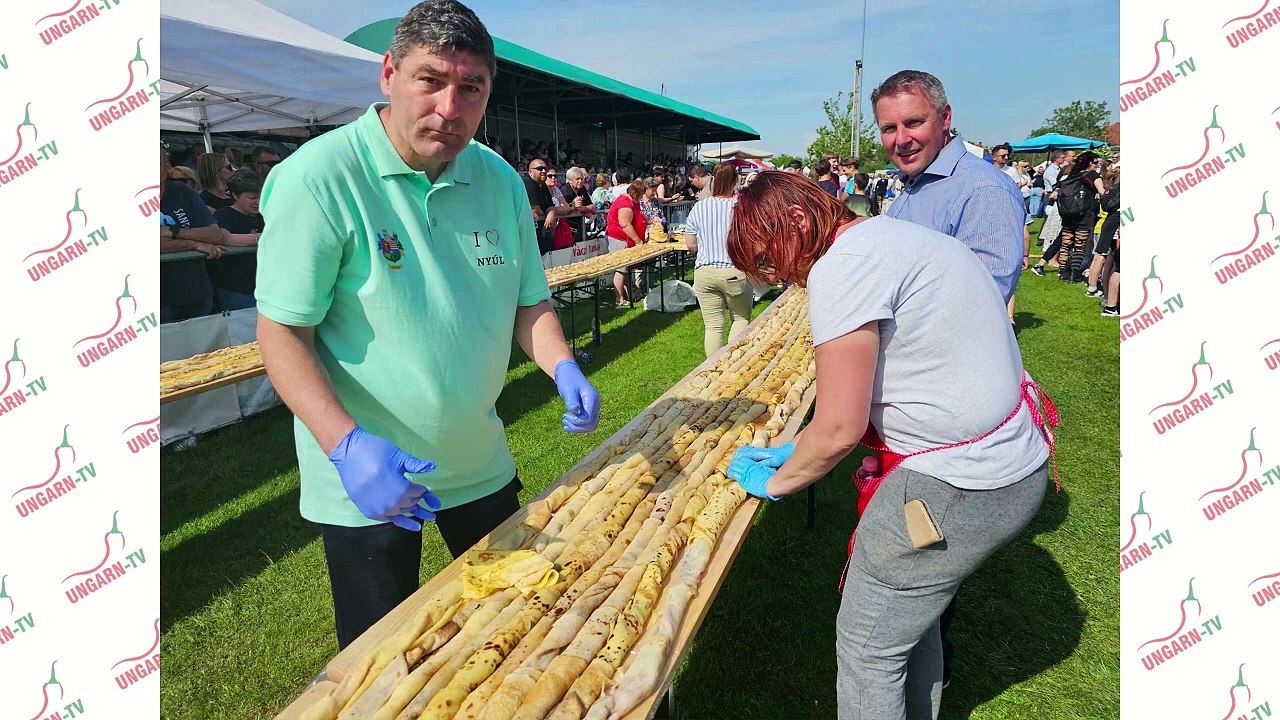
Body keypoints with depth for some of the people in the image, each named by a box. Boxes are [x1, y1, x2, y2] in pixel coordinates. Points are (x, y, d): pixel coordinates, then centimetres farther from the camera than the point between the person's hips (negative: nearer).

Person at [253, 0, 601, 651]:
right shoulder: (317, 177, -19)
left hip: (479, 465, 6)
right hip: (363, 476, -5)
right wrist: (345, 444, -31)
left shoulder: (501, 181, -2)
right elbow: (283, 331, -18)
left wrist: (562, 367, -14)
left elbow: (528, 302, 5)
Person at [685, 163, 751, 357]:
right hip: (735, 272, -2)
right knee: (741, 317, 18)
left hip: (704, 273, 2)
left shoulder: (699, 207, -1)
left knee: (713, 326, 8)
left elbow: (690, 245, 5)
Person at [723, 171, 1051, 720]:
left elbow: (840, 429, -19)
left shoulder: (839, 268, -19)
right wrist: (798, 452, 13)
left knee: (868, 645, 6)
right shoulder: (882, 234, 12)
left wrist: (776, 481, -1)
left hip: (959, 488, -10)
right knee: (911, 614, 26)